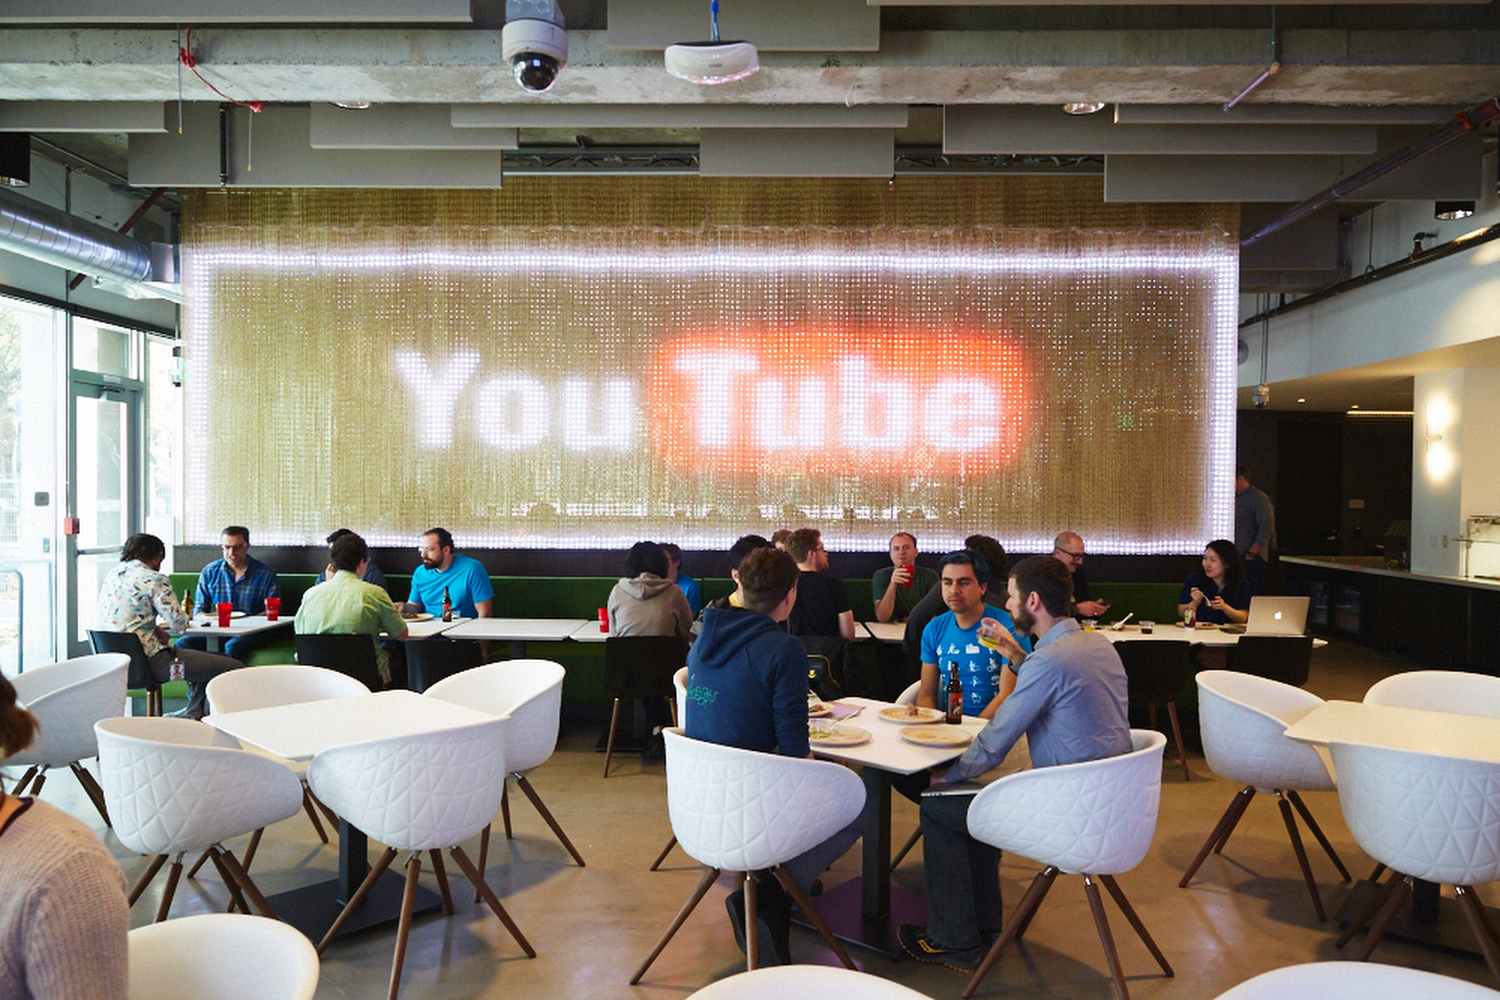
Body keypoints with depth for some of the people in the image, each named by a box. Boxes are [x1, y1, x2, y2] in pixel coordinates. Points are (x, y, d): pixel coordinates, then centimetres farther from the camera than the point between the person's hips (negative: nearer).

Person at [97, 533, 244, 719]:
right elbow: (179, 623, -15)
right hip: (149, 661, -10)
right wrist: (161, 626, 9)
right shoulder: (154, 579, -13)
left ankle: (193, 713, 26)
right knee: (235, 668, -12)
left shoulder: (111, 576, 13)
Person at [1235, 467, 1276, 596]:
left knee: (1252, 597, -10)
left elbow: (1267, 531, -13)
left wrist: (1250, 554, -17)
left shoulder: (1258, 498, -5)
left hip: (1252, 560, -7)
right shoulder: (1235, 499, 20)